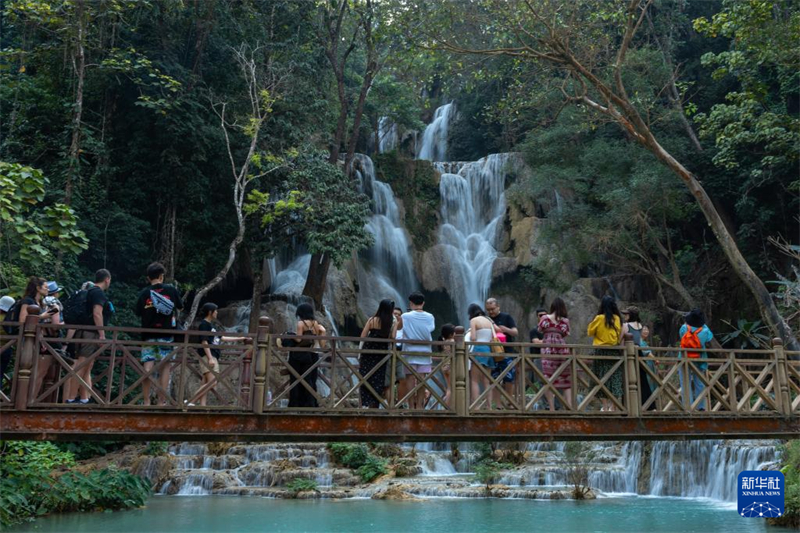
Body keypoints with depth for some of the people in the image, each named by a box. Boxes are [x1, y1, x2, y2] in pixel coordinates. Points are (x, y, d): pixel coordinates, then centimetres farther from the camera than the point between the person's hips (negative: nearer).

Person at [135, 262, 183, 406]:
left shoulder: (144, 293, 0)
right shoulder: (171, 290, 0)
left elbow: (138, 313, 4)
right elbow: (180, 307, 13)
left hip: (149, 335, 1)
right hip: (167, 335, -1)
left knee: (147, 367, 1)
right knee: (165, 367, 1)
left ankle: (146, 401, -2)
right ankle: (162, 402, -2)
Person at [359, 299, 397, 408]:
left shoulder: (372, 320, 0)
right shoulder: (393, 323, -1)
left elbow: (362, 336, -3)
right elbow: (392, 339, -8)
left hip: (368, 352, 0)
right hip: (381, 354, 0)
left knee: (365, 379, 5)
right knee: (377, 381, 8)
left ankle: (364, 404, -4)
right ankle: (373, 405, 8)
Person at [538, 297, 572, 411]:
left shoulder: (545, 318, 2)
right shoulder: (565, 320, 3)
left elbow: (540, 329, 14)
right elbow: (566, 334, 11)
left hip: (547, 350, -1)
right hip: (562, 350, 1)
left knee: (549, 379, 0)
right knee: (566, 379, 8)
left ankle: (552, 408, -2)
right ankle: (570, 406, 2)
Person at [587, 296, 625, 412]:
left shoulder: (599, 318, -7)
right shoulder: (618, 319, 1)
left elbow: (590, 332, 2)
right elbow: (621, 334, 10)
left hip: (601, 351, -2)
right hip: (615, 352, 3)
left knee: (602, 377, 3)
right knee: (615, 377, 5)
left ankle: (605, 406, 1)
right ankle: (612, 407, 3)